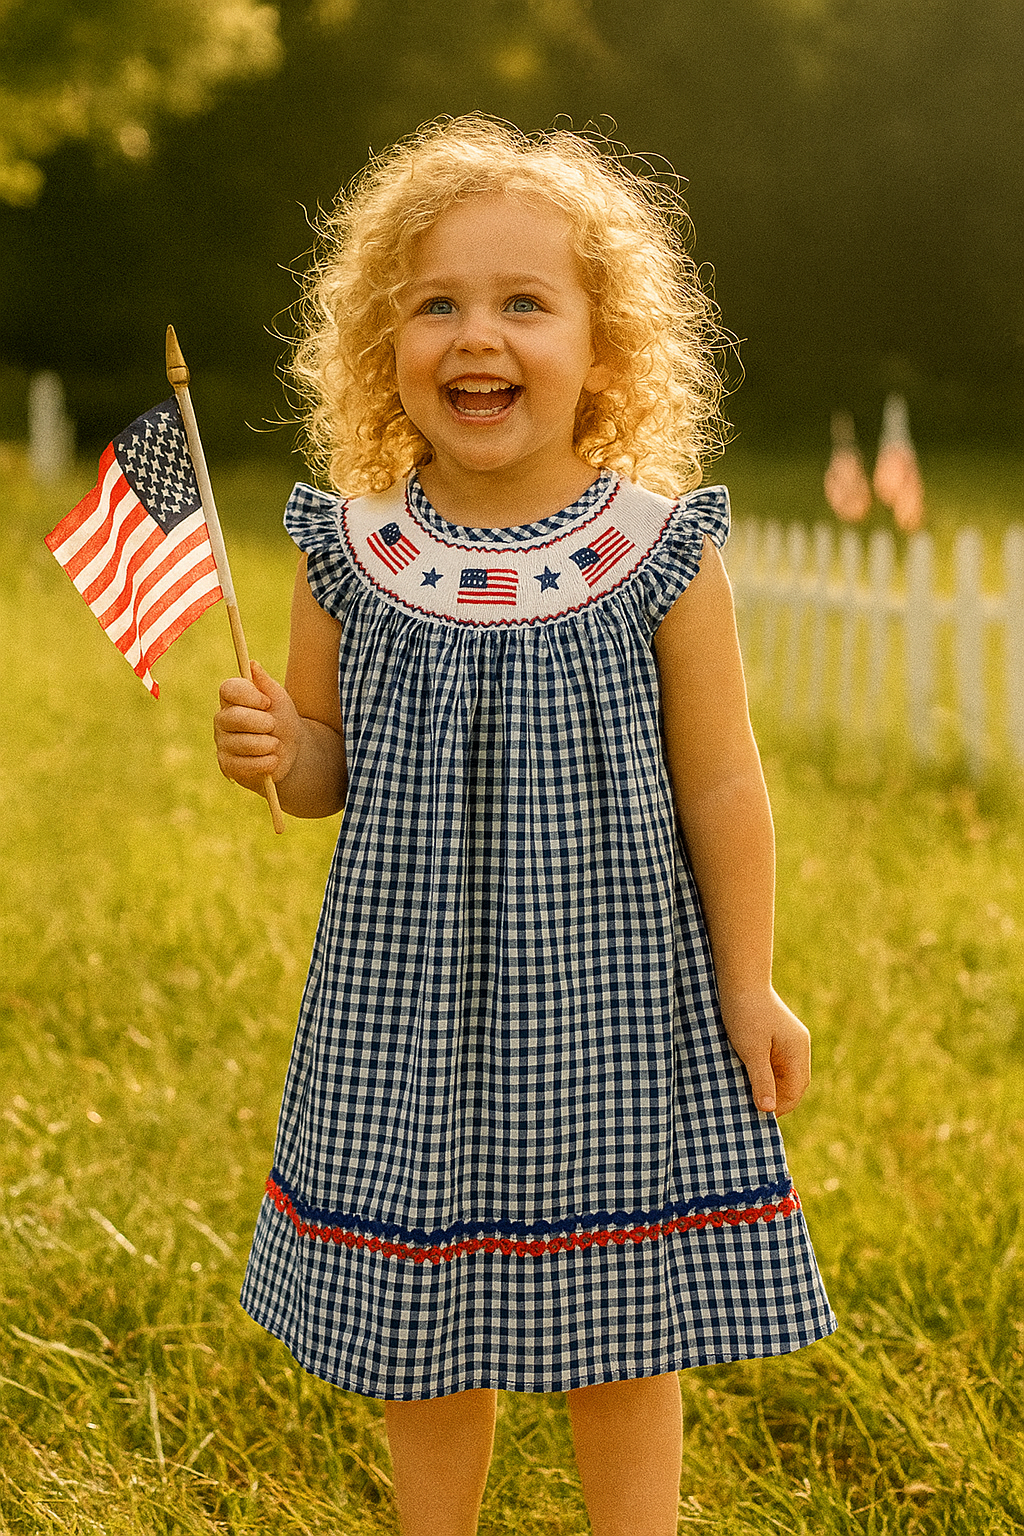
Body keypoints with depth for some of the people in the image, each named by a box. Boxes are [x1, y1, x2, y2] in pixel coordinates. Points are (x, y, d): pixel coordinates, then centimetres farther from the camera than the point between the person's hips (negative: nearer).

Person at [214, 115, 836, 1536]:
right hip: (412, 998, 2)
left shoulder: (658, 553, -10)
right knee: (423, 1324, 16)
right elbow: (329, 768, 7)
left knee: (624, 1322, 12)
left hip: (610, 992, -2)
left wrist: (749, 988, -2)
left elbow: (719, 788, -3)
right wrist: (277, 755, -15)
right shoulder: (354, 555, -5)